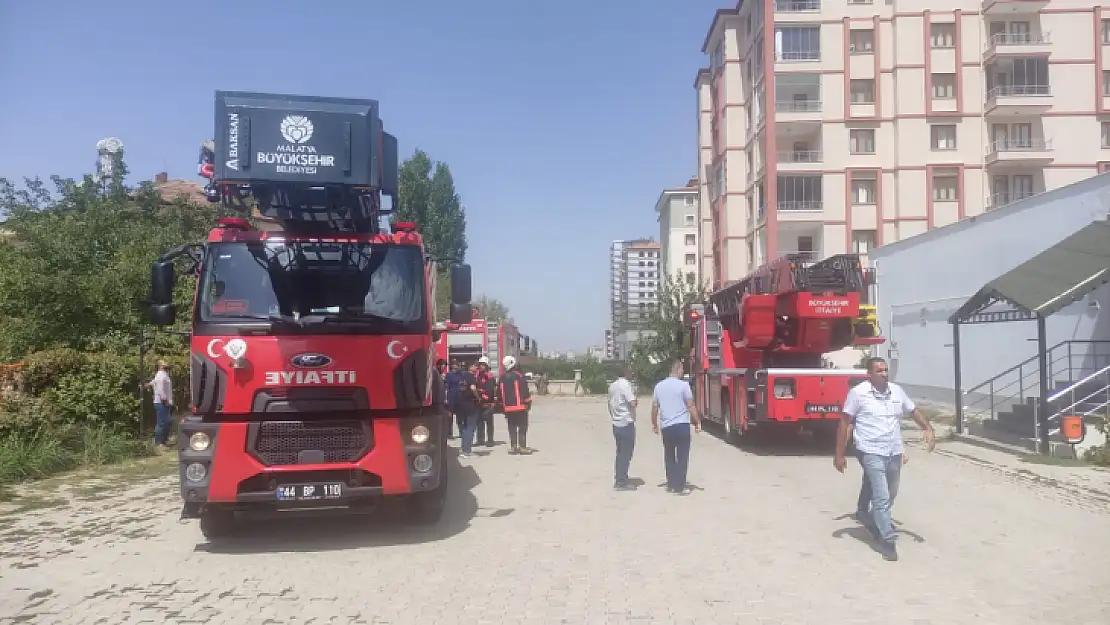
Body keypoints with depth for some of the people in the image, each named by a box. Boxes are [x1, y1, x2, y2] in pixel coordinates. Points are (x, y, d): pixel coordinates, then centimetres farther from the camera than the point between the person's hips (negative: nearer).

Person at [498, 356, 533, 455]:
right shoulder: (519, 376, -9)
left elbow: (499, 394, 13)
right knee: (522, 427, 0)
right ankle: (522, 447, -3)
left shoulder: (502, 378, 9)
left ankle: (513, 447, 12)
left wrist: (503, 407, 20)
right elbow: (525, 391, -12)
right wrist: (528, 403, -2)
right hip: (520, 406, -5)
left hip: (508, 408, 5)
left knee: (512, 428, 12)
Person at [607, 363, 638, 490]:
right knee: (626, 453, -2)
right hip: (627, 423, -8)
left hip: (616, 424, 8)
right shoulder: (625, 384, -15)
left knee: (620, 452, 15)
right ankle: (622, 482, 1)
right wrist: (636, 400, -2)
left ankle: (618, 480, 19)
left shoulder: (613, 385, 11)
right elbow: (633, 403, -22)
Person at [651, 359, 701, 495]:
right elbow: (691, 406, -8)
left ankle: (671, 484, 18)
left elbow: (654, 407, 10)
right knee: (682, 457, 2)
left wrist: (654, 424, 20)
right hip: (682, 426, -4)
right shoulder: (683, 385, -8)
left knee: (669, 456, 15)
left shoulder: (659, 386, 6)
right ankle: (680, 487, 0)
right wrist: (698, 422, 0)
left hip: (666, 427, 5)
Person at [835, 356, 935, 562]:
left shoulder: (897, 391, 6)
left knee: (890, 496, 19)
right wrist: (840, 454, -8)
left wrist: (928, 429, -3)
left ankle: (872, 520, 45)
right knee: (882, 497, -10)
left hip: (894, 452, 6)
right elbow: (845, 423, -7)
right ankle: (887, 541, -2)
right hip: (871, 453, -6)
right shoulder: (858, 393, -10)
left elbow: (914, 411, 17)